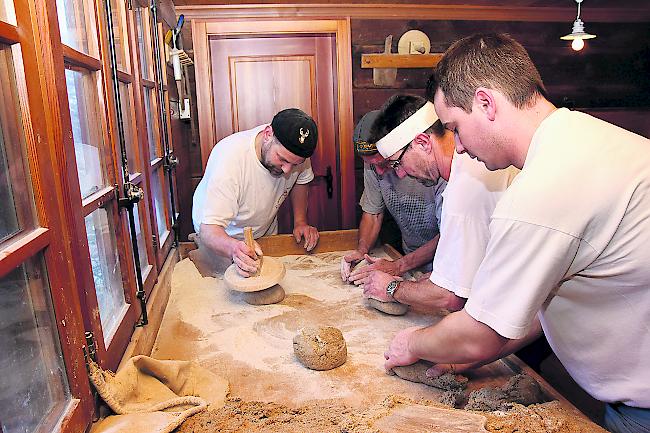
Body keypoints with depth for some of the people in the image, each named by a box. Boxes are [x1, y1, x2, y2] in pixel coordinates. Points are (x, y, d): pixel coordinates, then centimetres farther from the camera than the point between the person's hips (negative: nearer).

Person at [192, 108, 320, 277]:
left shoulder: (294, 150, -24)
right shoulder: (230, 157, -39)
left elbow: (300, 181, 0)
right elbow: (208, 230, -39)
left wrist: (300, 222, -13)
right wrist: (233, 249, -60)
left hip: (266, 232, 3)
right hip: (222, 235, -3)